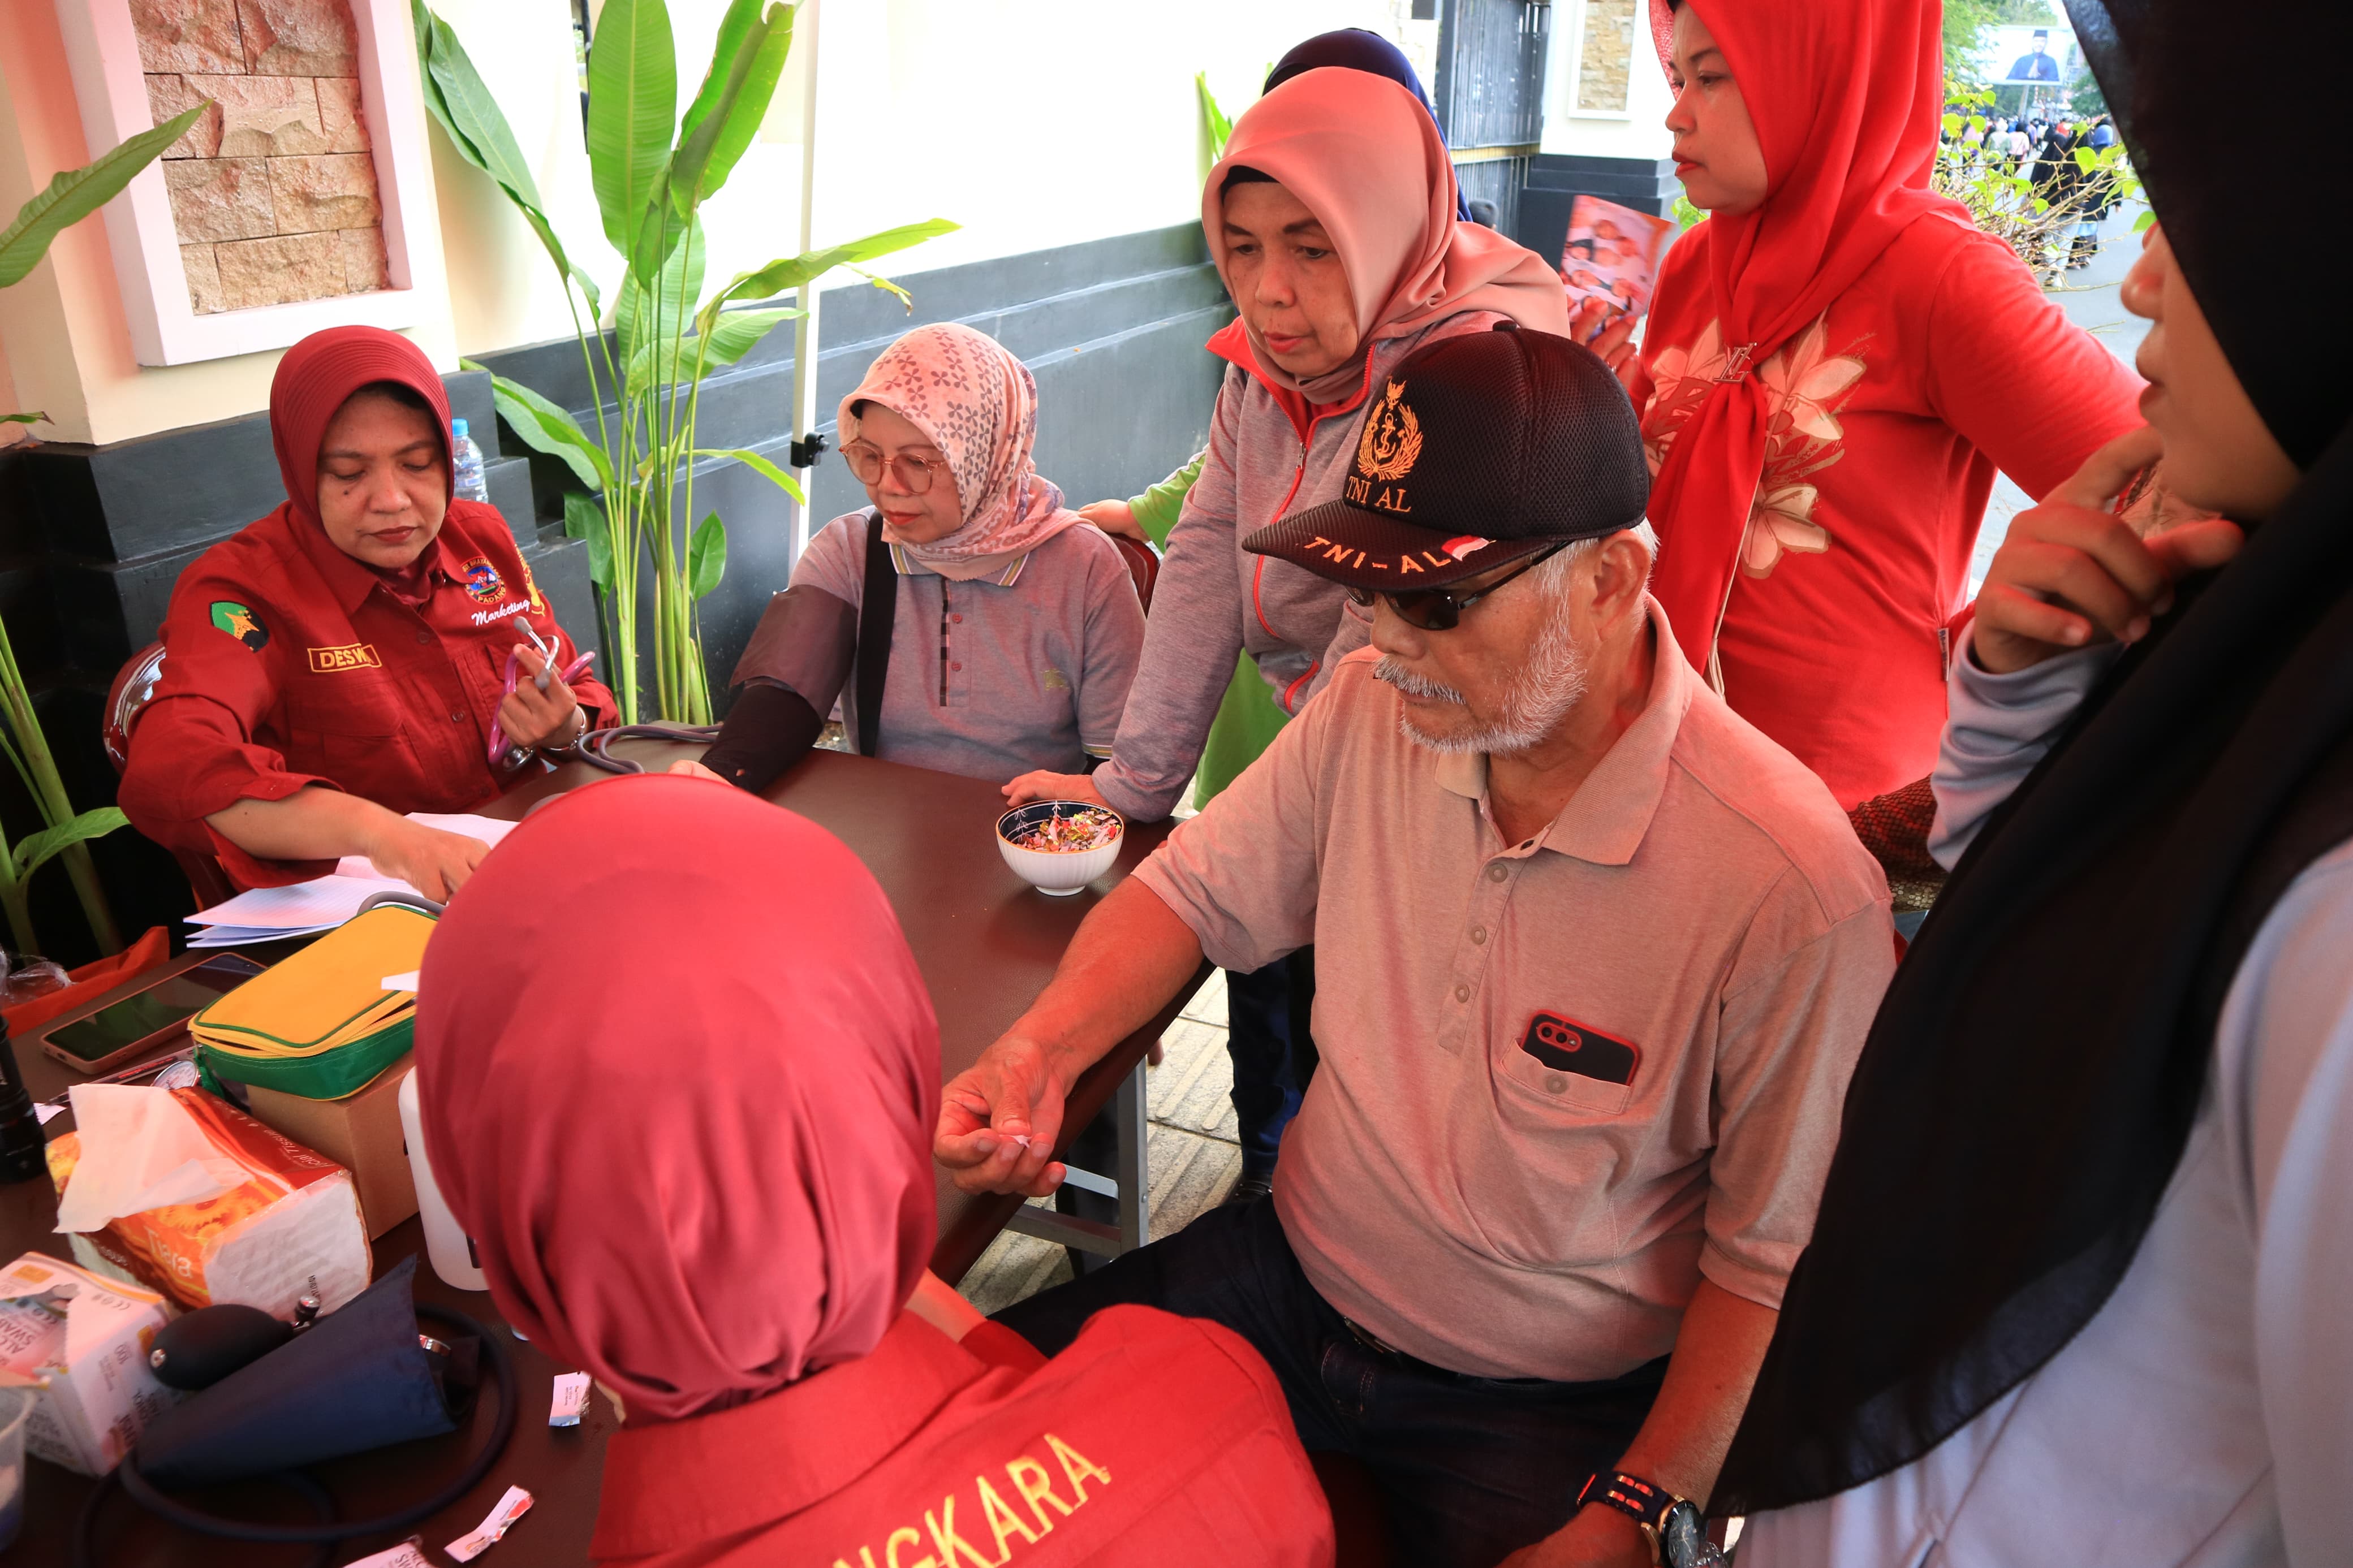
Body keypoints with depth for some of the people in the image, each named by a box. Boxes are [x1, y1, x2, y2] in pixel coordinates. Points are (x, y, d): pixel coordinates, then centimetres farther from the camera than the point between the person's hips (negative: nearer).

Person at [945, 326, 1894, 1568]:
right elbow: (1195, 891, 4)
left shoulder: (1794, 890, -25)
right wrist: (1040, 1050, -12)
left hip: (1546, 1410, -3)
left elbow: (1778, 1261, -15)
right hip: (1287, 1279, 4)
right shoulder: (1372, 709, -8)